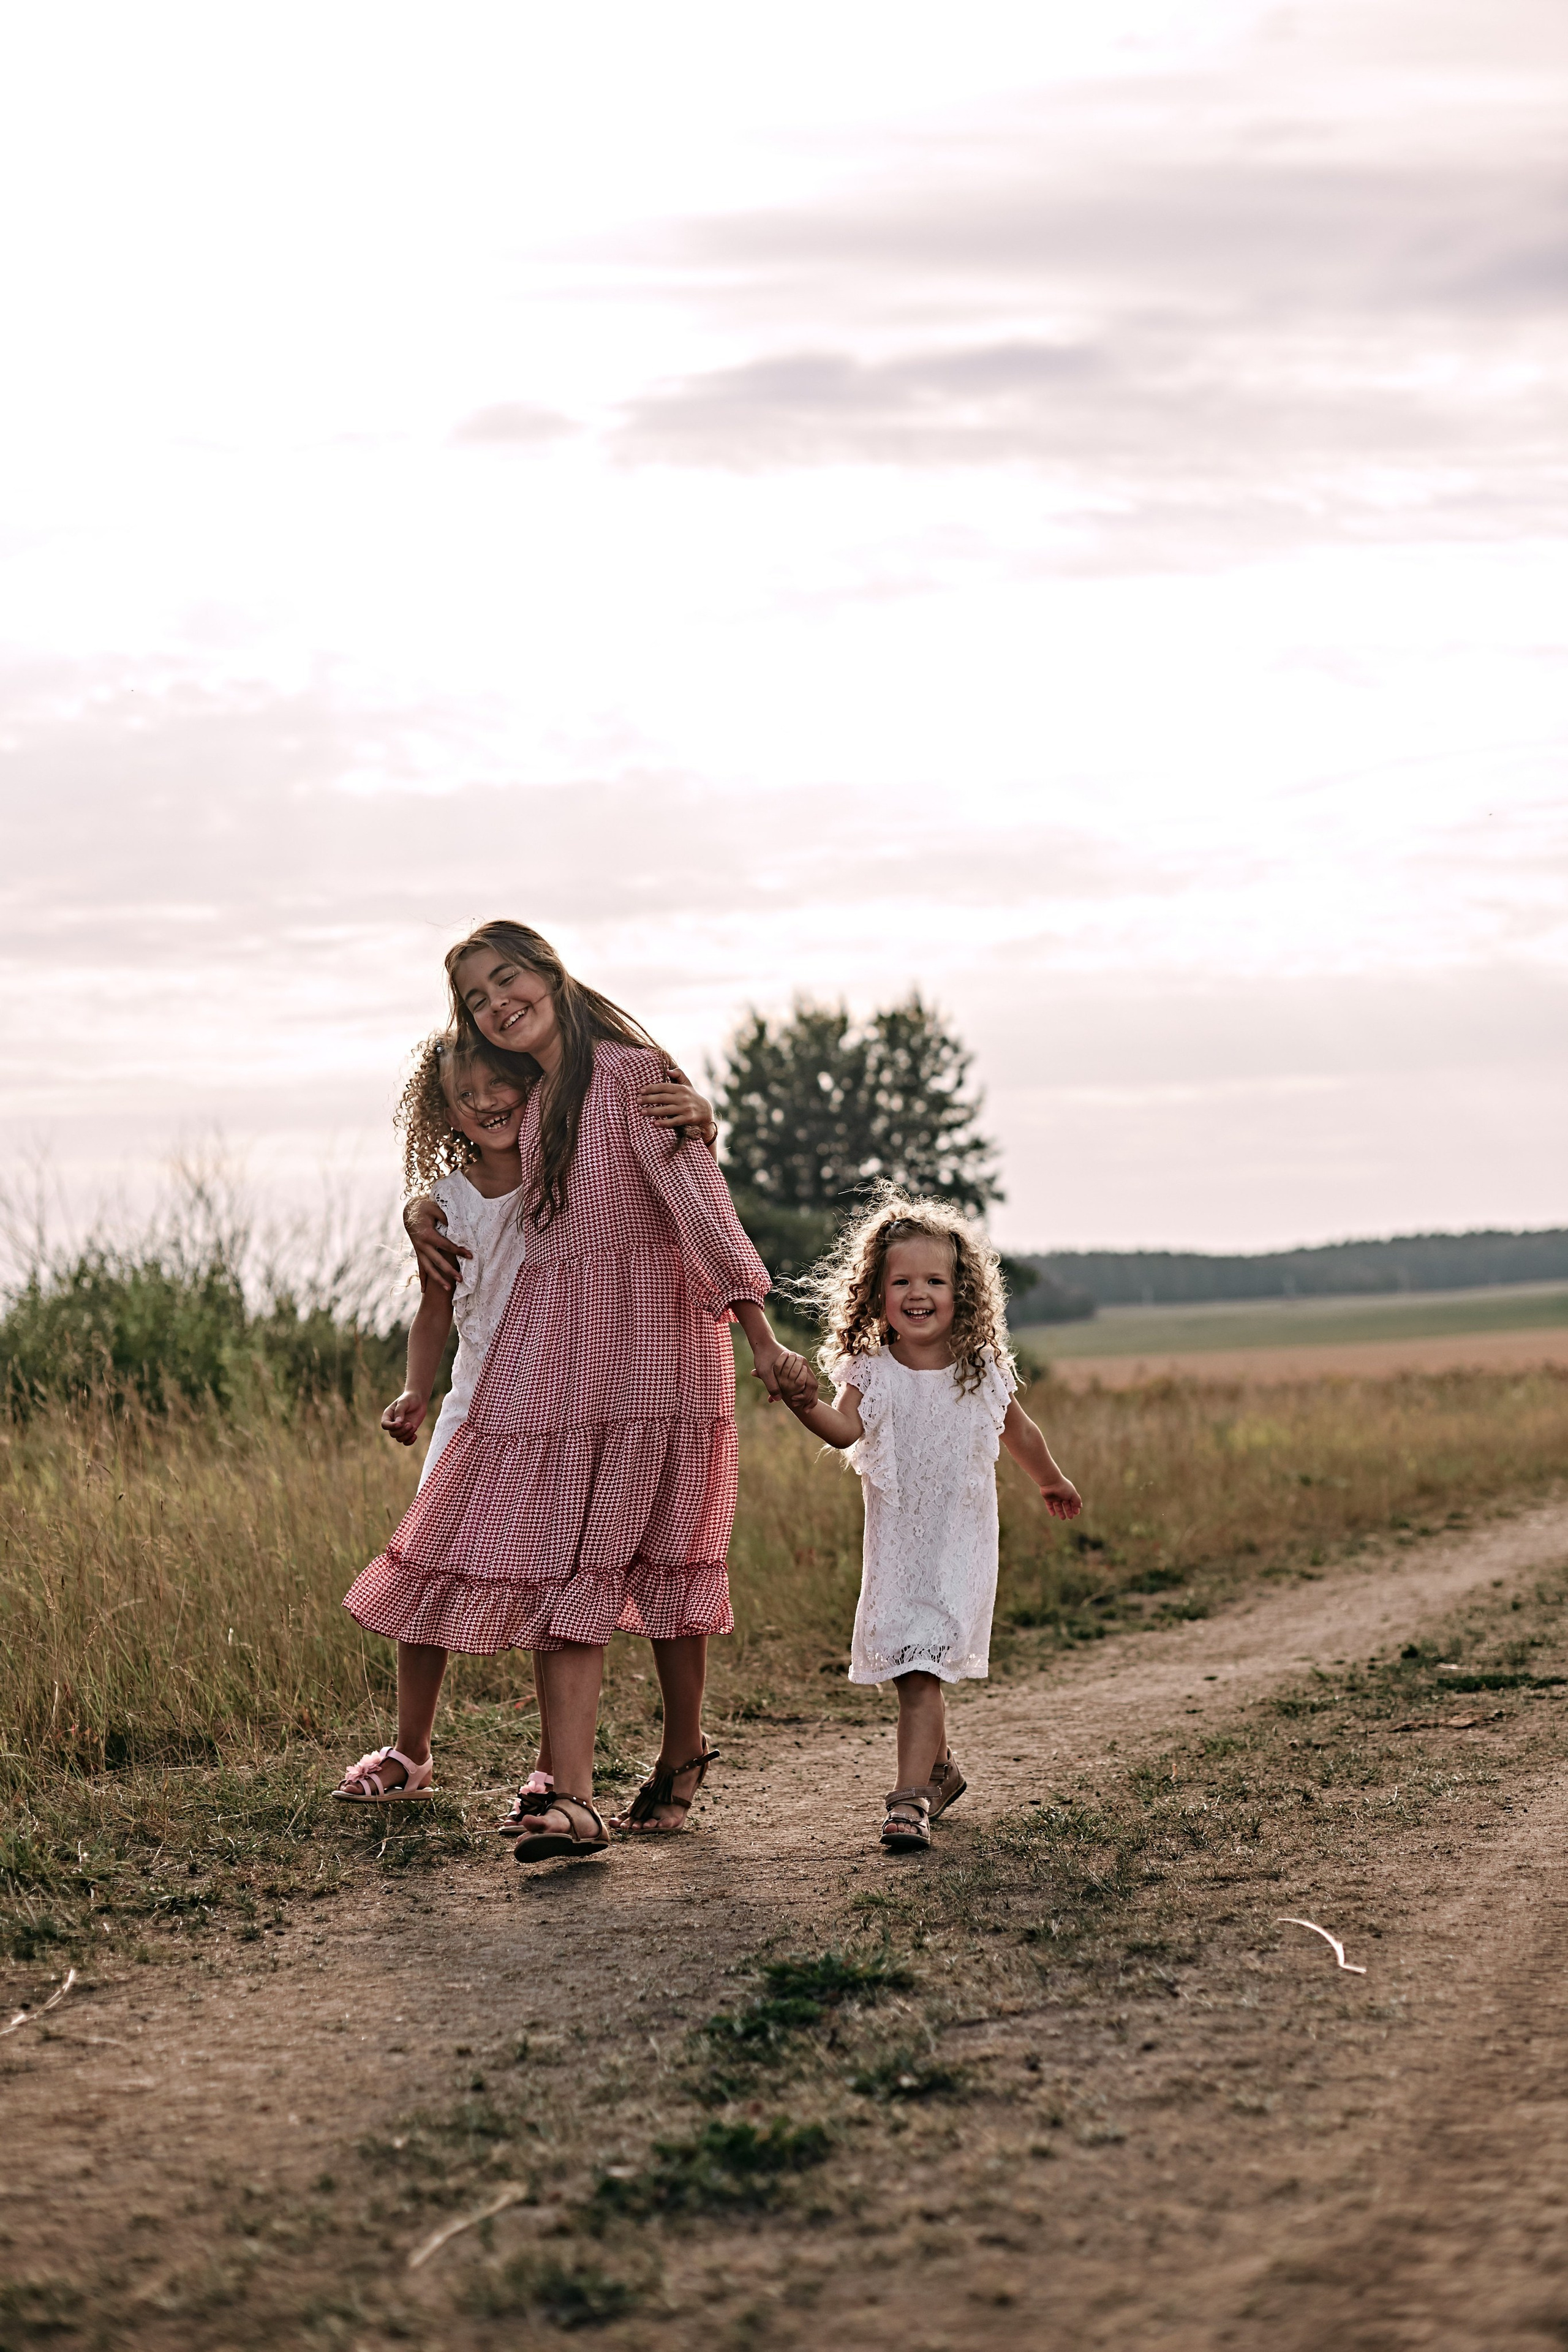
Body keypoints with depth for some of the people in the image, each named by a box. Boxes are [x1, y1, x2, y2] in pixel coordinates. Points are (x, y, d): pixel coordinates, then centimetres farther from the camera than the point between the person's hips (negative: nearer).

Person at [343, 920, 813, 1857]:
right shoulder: (538, 1104, 15)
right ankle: (573, 1802, -11)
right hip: (553, 1362, 7)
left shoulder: (632, 1074, -9)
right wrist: (427, 1209, 20)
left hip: (652, 1352, -6)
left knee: (664, 1561, 5)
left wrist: (757, 1331, -27)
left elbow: (697, 1198, -19)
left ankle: (683, 1750, 27)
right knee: (559, 1571, -5)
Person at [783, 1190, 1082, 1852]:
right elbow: (847, 1429, -24)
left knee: (921, 1672, -13)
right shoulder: (871, 1372, -5)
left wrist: (1050, 1480, 34)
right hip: (894, 1544, 2)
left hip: (958, 1545, -2)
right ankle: (940, 1767, 36)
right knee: (910, 1671, 12)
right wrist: (807, 1407, -45)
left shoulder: (982, 1371, -2)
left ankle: (911, 1797, -16)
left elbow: (1018, 1432, 18)